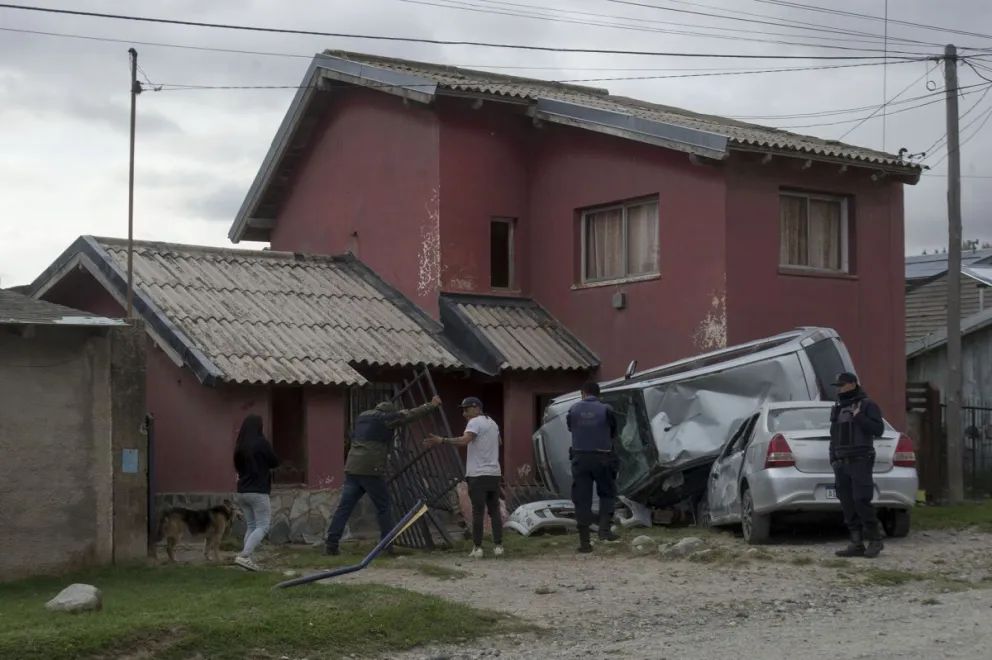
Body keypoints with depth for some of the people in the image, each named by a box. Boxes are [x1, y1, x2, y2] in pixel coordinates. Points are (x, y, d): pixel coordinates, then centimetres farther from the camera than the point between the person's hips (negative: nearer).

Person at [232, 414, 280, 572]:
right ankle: (244, 556, -20)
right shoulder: (261, 443, -11)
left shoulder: (239, 446, 6)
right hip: (258, 492, -7)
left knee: (250, 526, 13)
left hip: (242, 492, 7)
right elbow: (275, 463, 0)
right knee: (262, 526, -4)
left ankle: (248, 559, 6)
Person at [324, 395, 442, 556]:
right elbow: (410, 415, 3)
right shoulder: (384, 418, -1)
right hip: (371, 470, -7)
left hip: (352, 468, 7)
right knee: (384, 508, 4)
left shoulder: (362, 417, 20)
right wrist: (431, 406, 13)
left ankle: (331, 543, -1)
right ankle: (389, 544, 3)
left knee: (344, 507, 4)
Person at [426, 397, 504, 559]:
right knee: (494, 510, 10)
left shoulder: (475, 422, -8)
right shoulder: (492, 423, 18)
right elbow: (499, 441, 38)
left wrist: (442, 440, -29)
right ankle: (498, 546, 8)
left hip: (478, 474, -8)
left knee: (478, 511, -5)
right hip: (494, 473, 8)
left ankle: (477, 548, -4)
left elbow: (464, 440, -26)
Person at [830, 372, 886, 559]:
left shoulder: (867, 405, 0)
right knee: (847, 505, 2)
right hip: (841, 463, 7)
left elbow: (878, 429, -9)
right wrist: (833, 459, 15)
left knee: (861, 501, -14)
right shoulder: (837, 409, 21)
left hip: (860, 461, -7)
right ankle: (856, 544, 4)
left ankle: (875, 539, -2)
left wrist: (859, 418, -18)